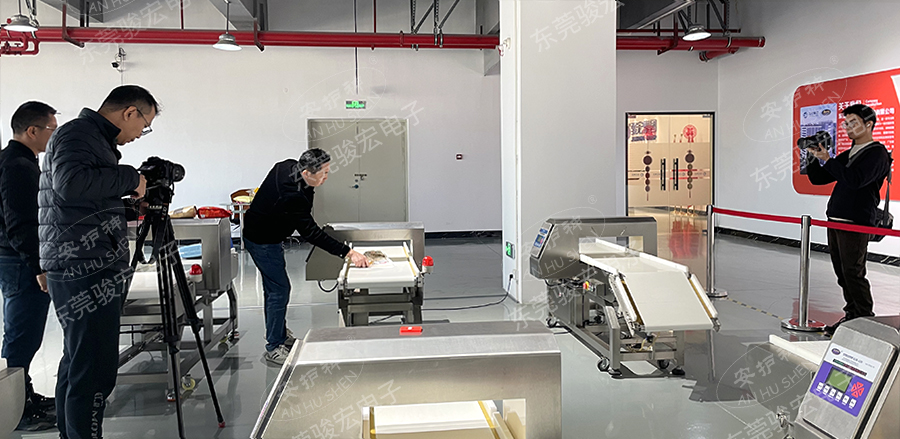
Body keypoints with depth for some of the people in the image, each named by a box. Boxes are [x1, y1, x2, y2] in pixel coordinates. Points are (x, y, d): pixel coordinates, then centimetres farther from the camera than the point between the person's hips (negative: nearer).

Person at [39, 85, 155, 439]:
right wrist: (130, 179, -17)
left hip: (86, 271, 11)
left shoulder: (95, 139, 21)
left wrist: (133, 198, 17)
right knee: (94, 371, -9)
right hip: (85, 272, -11)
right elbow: (70, 183, -28)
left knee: (77, 364, 18)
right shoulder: (76, 135, -9)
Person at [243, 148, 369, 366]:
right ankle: (273, 348, 2)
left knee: (273, 286, 19)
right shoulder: (292, 196, -36)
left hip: (259, 232, 10)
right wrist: (348, 253, -36)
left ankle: (278, 333, 34)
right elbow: (311, 233, -34)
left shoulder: (287, 166, -8)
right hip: (262, 242, -10)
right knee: (280, 289, -6)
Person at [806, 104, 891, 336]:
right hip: (835, 221, 8)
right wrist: (816, 158, 2)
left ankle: (866, 319, 2)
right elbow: (817, 178, 20)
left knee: (852, 273, -7)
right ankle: (852, 315, 19)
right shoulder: (847, 155, 20)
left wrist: (827, 160, -17)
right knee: (842, 273, 11)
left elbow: (855, 179, -21)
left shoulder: (876, 153, -5)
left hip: (857, 223, -8)